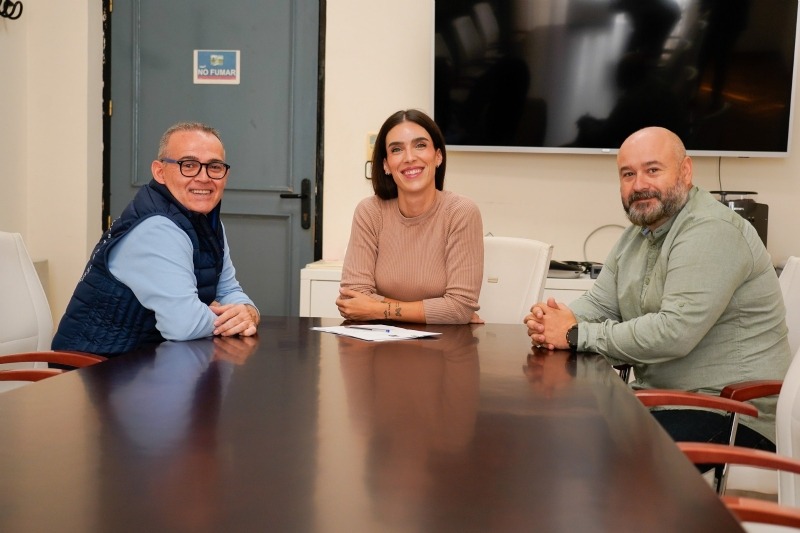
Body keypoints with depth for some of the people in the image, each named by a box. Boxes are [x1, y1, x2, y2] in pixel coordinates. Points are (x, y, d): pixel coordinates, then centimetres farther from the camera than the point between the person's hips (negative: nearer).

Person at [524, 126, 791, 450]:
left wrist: (577, 335, -21)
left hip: (733, 415, -8)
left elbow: (675, 332, -28)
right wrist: (555, 320, -11)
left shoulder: (710, 231, -19)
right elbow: (598, 303, 12)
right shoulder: (637, 235, 12)